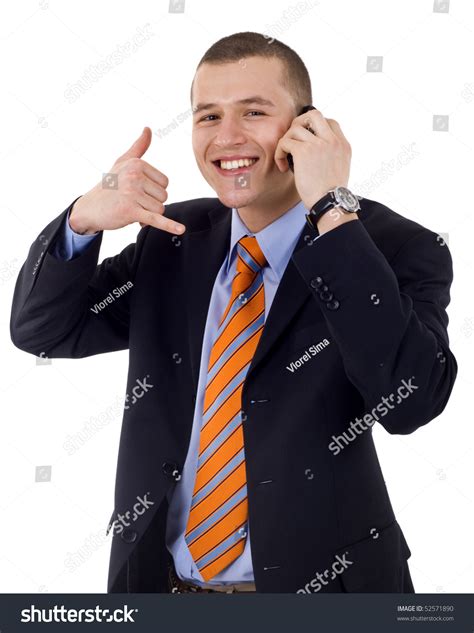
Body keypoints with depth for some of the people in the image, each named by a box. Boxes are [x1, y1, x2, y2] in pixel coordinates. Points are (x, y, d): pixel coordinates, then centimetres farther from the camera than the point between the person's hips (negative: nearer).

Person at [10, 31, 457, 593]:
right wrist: (84, 219, -16)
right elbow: (41, 330, 2)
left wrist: (333, 210, -28)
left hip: (315, 589, -3)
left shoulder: (397, 248, -12)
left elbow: (411, 400, -27)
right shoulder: (173, 238, 2)